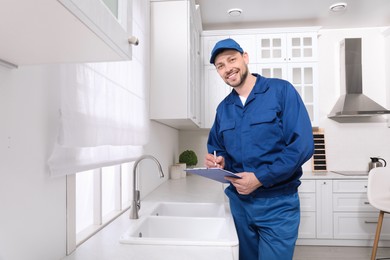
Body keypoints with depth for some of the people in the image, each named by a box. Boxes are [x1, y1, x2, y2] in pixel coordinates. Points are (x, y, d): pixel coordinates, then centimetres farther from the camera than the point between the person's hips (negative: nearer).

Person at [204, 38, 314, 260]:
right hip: (238, 202, 5)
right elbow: (217, 148, 15)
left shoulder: (281, 91, -9)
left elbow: (302, 145, -16)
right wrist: (219, 162, -8)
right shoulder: (223, 108, 7)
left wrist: (260, 178, -21)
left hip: (277, 204, -5)